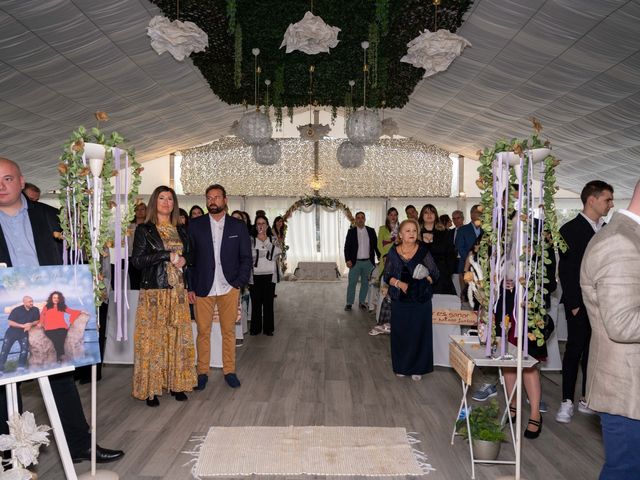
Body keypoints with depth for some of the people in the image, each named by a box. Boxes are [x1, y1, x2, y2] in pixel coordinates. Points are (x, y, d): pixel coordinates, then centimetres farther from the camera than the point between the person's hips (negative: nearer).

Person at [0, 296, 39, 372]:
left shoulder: (35, 310, -6)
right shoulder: (16, 310, -13)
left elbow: (37, 321, 4)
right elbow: (10, 322, -14)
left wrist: (31, 324, -17)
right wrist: (23, 325, -23)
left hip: (24, 333, 1)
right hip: (12, 331, -1)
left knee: (25, 348, -16)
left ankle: (21, 367, -8)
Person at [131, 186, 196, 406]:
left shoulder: (181, 230, 14)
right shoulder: (144, 230, 1)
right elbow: (137, 259, -8)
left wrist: (183, 260, -1)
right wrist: (167, 255, -13)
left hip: (178, 292, 4)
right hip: (154, 292, -4)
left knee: (178, 336, 4)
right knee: (152, 338, -3)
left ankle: (176, 383, 14)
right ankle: (150, 388, 5)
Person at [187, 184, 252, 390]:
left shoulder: (238, 226, 5)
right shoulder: (195, 225, 3)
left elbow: (246, 257, 5)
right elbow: (188, 257, 2)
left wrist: (239, 283, -4)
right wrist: (190, 287, -3)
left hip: (229, 288, 1)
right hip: (202, 288, 0)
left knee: (229, 331, 8)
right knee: (203, 332, 4)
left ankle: (229, 371, 19)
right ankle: (202, 372, 17)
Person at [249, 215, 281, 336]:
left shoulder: (273, 240, 9)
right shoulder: (251, 240, 6)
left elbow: (277, 253, -10)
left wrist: (265, 240, -12)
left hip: (270, 275, 1)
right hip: (255, 276, -1)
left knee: (268, 302, 2)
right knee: (256, 302, -1)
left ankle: (268, 328, 11)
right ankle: (255, 328, 10)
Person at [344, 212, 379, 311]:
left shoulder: (371, 231, 5)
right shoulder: (351, 231, 0)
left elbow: (376, 245, 8)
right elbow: (347, 247, -1)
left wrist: (380, 257, 0)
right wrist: (347, 260, -10)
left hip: (368, 262, 2)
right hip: (355, 262, -2)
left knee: (365, 283, 9)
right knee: (352, 283, 2)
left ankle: (362, 302, 21)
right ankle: (349, 303, 12)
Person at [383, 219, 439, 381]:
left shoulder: (424, 251, -3)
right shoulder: (393, 252, 1)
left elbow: (434, 274, 1)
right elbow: (387, 276, 4)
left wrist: (423, 280, -17)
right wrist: (399, 283, -14)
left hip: (421, 301, -1)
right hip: (400, 301, 1)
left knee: (419, 334, 4)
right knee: (400, 334, 7)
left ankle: (417, 368, 19)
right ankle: (401, 367, 23)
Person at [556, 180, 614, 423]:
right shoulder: (570, 230, -6)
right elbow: (566, 271, -10)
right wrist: (574, 304, -13)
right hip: (580, 305, -6)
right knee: (574, 350, 0)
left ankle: (587, 399, 20)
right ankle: (567, 402, 9)